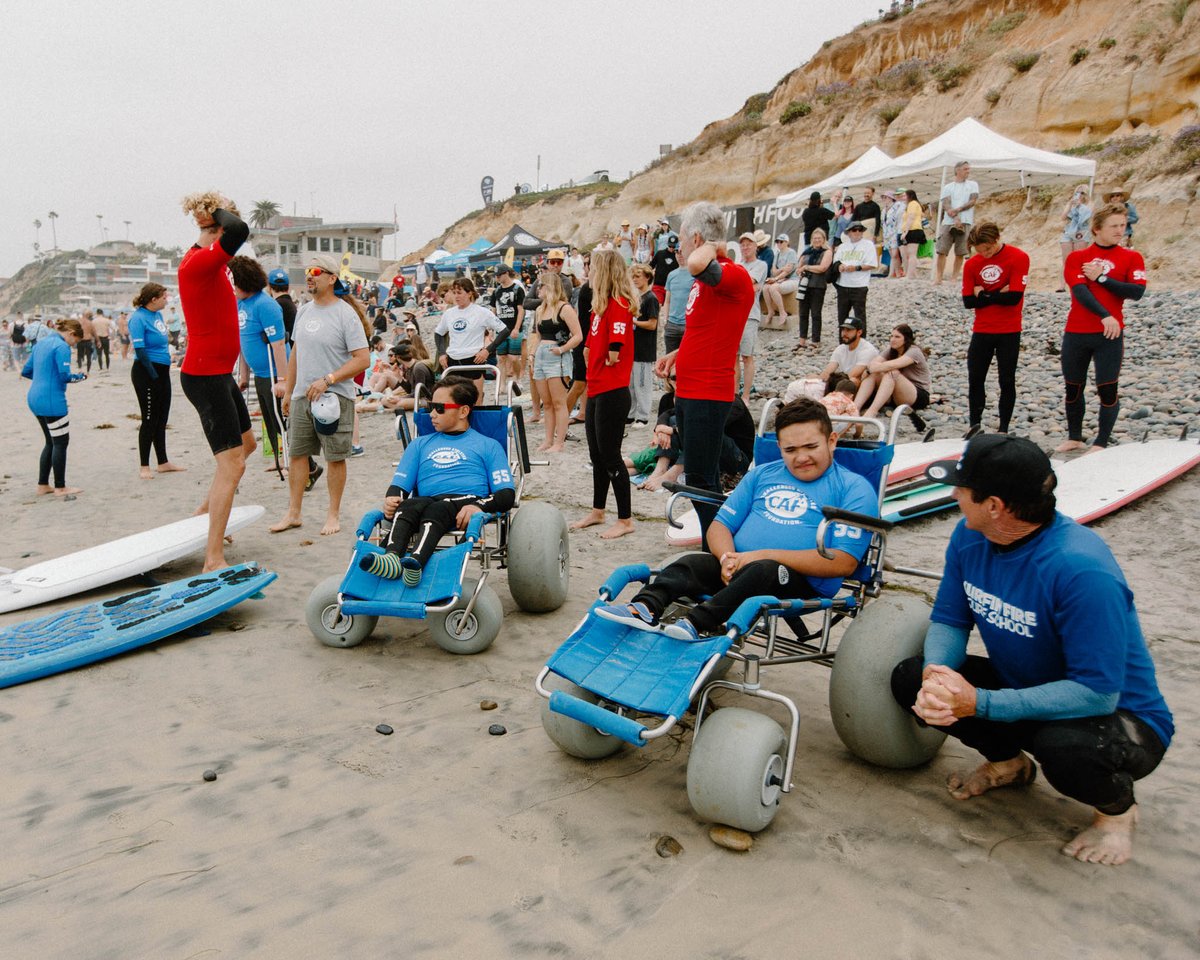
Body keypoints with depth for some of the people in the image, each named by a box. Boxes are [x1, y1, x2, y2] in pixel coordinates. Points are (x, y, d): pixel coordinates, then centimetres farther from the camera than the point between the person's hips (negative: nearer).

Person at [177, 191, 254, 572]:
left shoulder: (208, 261, 10)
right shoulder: (197, 262, -20)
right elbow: (239, 230, -36)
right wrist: (220, 209, -17)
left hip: (219, 373, 11)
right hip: (205, 376, -11)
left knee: (245, 444, 26)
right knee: (232, 464, -12)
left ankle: (205, 512, 38)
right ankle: (213, 561, -10)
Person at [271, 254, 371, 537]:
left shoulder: (346, 314, -10)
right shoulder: (304, 311, 11)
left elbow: (362, 359, -15)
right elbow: (296, 353, 19)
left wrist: (327, 380, -20)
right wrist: (288, 391, 17)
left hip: (334, 398, -6)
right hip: (301, 396, 6)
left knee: (335, 457, 3)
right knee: (296, 453, 9)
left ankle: (333, 514, 16)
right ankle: (294, 513, 19)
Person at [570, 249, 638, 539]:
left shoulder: (619, 305, -16)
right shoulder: (601, 305, 12)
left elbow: (615, 351, -22)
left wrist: (610, 361, -4)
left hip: (612, 392, -9)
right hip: (596, 389, 10)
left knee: (610, 456, -2)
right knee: (597, 455, 18)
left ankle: (625, 520, 8)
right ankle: (597, 512, 31)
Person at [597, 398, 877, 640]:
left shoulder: (854, 488, 3)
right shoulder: (762, 474, 20)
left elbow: (844, 562, -9)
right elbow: (720, 526, 17)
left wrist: (766, 555, -14)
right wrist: (728, 558, -9)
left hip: (805, 582, -5)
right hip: (738, 568, 5)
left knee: (762, 570, -36)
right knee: (691, 563, -23)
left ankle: (697, 624, -48)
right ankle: (645, 608, -44)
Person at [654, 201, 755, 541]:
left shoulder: (734, 276, -16)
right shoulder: (705, 280, 15)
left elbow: (697, 264, -39)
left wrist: (711, 248, -18)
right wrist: (675, 355, 14)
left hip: (708, 394, -10)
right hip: (688, 391, 10)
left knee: (701, 481, -8)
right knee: (700, 478, 16)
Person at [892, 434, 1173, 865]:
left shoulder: (1080, 569, -33)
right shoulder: (970, 538, -11)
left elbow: (1097, 692, -33)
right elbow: (949, 621, -3)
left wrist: (980, 702, -37)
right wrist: (937, 675, -27)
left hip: (1118, 714, -6)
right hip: (1025, 685, 6)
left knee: (1061, 747, -39)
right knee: (909, 679, -10)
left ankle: (1117, 807, 0)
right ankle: (1007, 761, 17)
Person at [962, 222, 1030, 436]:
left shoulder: (1018, 258, -8)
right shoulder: (972, 264, 3)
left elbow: (1014, 297, -17)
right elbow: (968, 301, -3)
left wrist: (984, 295, -8)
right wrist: (999, 294, -11)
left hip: (1009, 332, -3)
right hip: (981, 331, 3)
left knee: (1007, 381, 3)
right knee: (975, 379, 4)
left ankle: (1003, 430, 11)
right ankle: (974, 425, 17)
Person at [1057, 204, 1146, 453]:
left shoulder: (1131, 258, 4)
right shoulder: (1077, 258, 3)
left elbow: (1136, 292, -10)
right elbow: (1080, 291, -12)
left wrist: (1101, 278, -12)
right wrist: (1105, 315, -23)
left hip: (1109, 334, -1)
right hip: (1075, 334, 1)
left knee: (1108, 390, -4)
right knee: (1072, 388, 11)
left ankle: (1101, 443, 5)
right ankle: (1074, 437, 26)